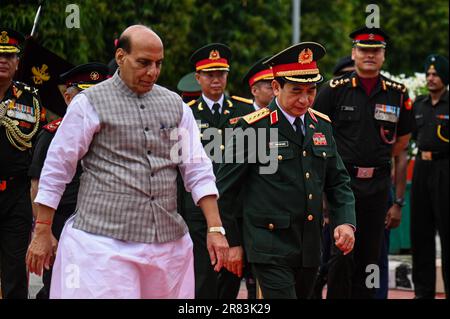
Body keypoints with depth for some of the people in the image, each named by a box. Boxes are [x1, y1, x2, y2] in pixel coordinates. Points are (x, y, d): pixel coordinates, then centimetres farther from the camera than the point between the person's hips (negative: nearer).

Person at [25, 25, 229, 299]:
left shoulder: (175, 105, 12)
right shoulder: (90, 103, 0)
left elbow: (198, 170, 10)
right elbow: (57, 169, 2)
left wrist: (216, 229, 1)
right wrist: (42, 233, 1)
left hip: (169, 242, 4)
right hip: (104, 242, -4)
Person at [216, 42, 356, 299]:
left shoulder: (322, 125, 10)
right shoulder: (253, 128, -8)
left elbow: (338, 181, 15)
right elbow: (225, 187, -3)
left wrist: (346, 221, -2)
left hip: (311, 249, 6)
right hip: (270, 248, -6)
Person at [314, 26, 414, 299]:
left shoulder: (398, 94, 6)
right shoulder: (335, 90, -1)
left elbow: (401, 148, 11)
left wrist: (399, 202, 10)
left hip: (378, 186, 3)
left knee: (370, 259, 7)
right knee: (342, 255, -9)